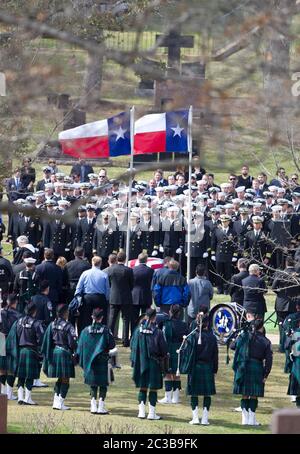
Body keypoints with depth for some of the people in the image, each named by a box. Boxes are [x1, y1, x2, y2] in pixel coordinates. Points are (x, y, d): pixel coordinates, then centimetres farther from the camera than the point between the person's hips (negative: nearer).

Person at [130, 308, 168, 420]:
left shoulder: (138, 331, -4)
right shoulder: (157, 332, -14)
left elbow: (132, 345, 3)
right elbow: (164, 349, -9)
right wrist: (162, 356, 12)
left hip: (141, 363, 3)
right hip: (154, 364, -3)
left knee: (142, 388, 13)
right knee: (153, 389, 4)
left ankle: (141, 411, 13)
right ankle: (152, 413, 5)